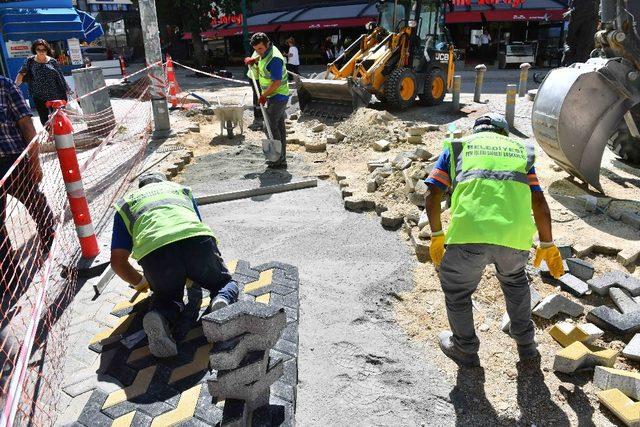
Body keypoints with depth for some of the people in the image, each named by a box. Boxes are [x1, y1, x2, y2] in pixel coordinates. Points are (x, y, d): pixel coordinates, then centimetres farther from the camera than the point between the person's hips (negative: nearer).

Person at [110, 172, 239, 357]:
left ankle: (159, 316, -7)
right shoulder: (181, 188, 40)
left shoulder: (125, 204, 35)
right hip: (198, 240, 1)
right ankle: (222, 300, -9)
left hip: (154, 251, 0)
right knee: (225, 282, 26)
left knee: (168, 297, 28)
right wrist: (194, 272, 61)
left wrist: (140, 282, 45)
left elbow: (118, 261, 26)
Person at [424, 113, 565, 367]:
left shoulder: (457, 147, 23)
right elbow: (539, 203, 20)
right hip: (515, 236, 3)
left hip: (469, 233, -3)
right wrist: (547, 245, 29)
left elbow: (432, 196, 11)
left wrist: (436, 236, 20)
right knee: (514, 278, 35)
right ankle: (526, 344, 46)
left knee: (455, 289, 24)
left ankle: (465, 350, 40)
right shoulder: (520, 150, 28)